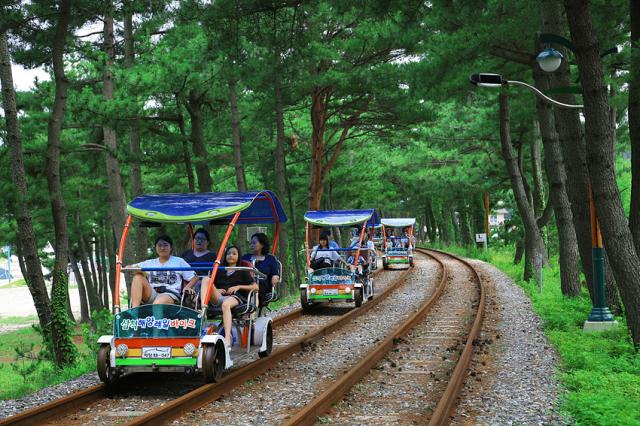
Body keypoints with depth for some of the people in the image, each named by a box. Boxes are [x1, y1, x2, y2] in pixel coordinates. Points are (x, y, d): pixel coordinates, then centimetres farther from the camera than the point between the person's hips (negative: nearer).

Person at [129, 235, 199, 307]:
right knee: (138, 276, -24)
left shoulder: (179, 261, 19)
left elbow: (194, 277, 17)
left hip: (170, 294, -3)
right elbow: (128, 268, 15)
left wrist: (187, 288, -4)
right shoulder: (149, 263, 24)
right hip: (151, 294, 3)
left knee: (159, 302, -40)